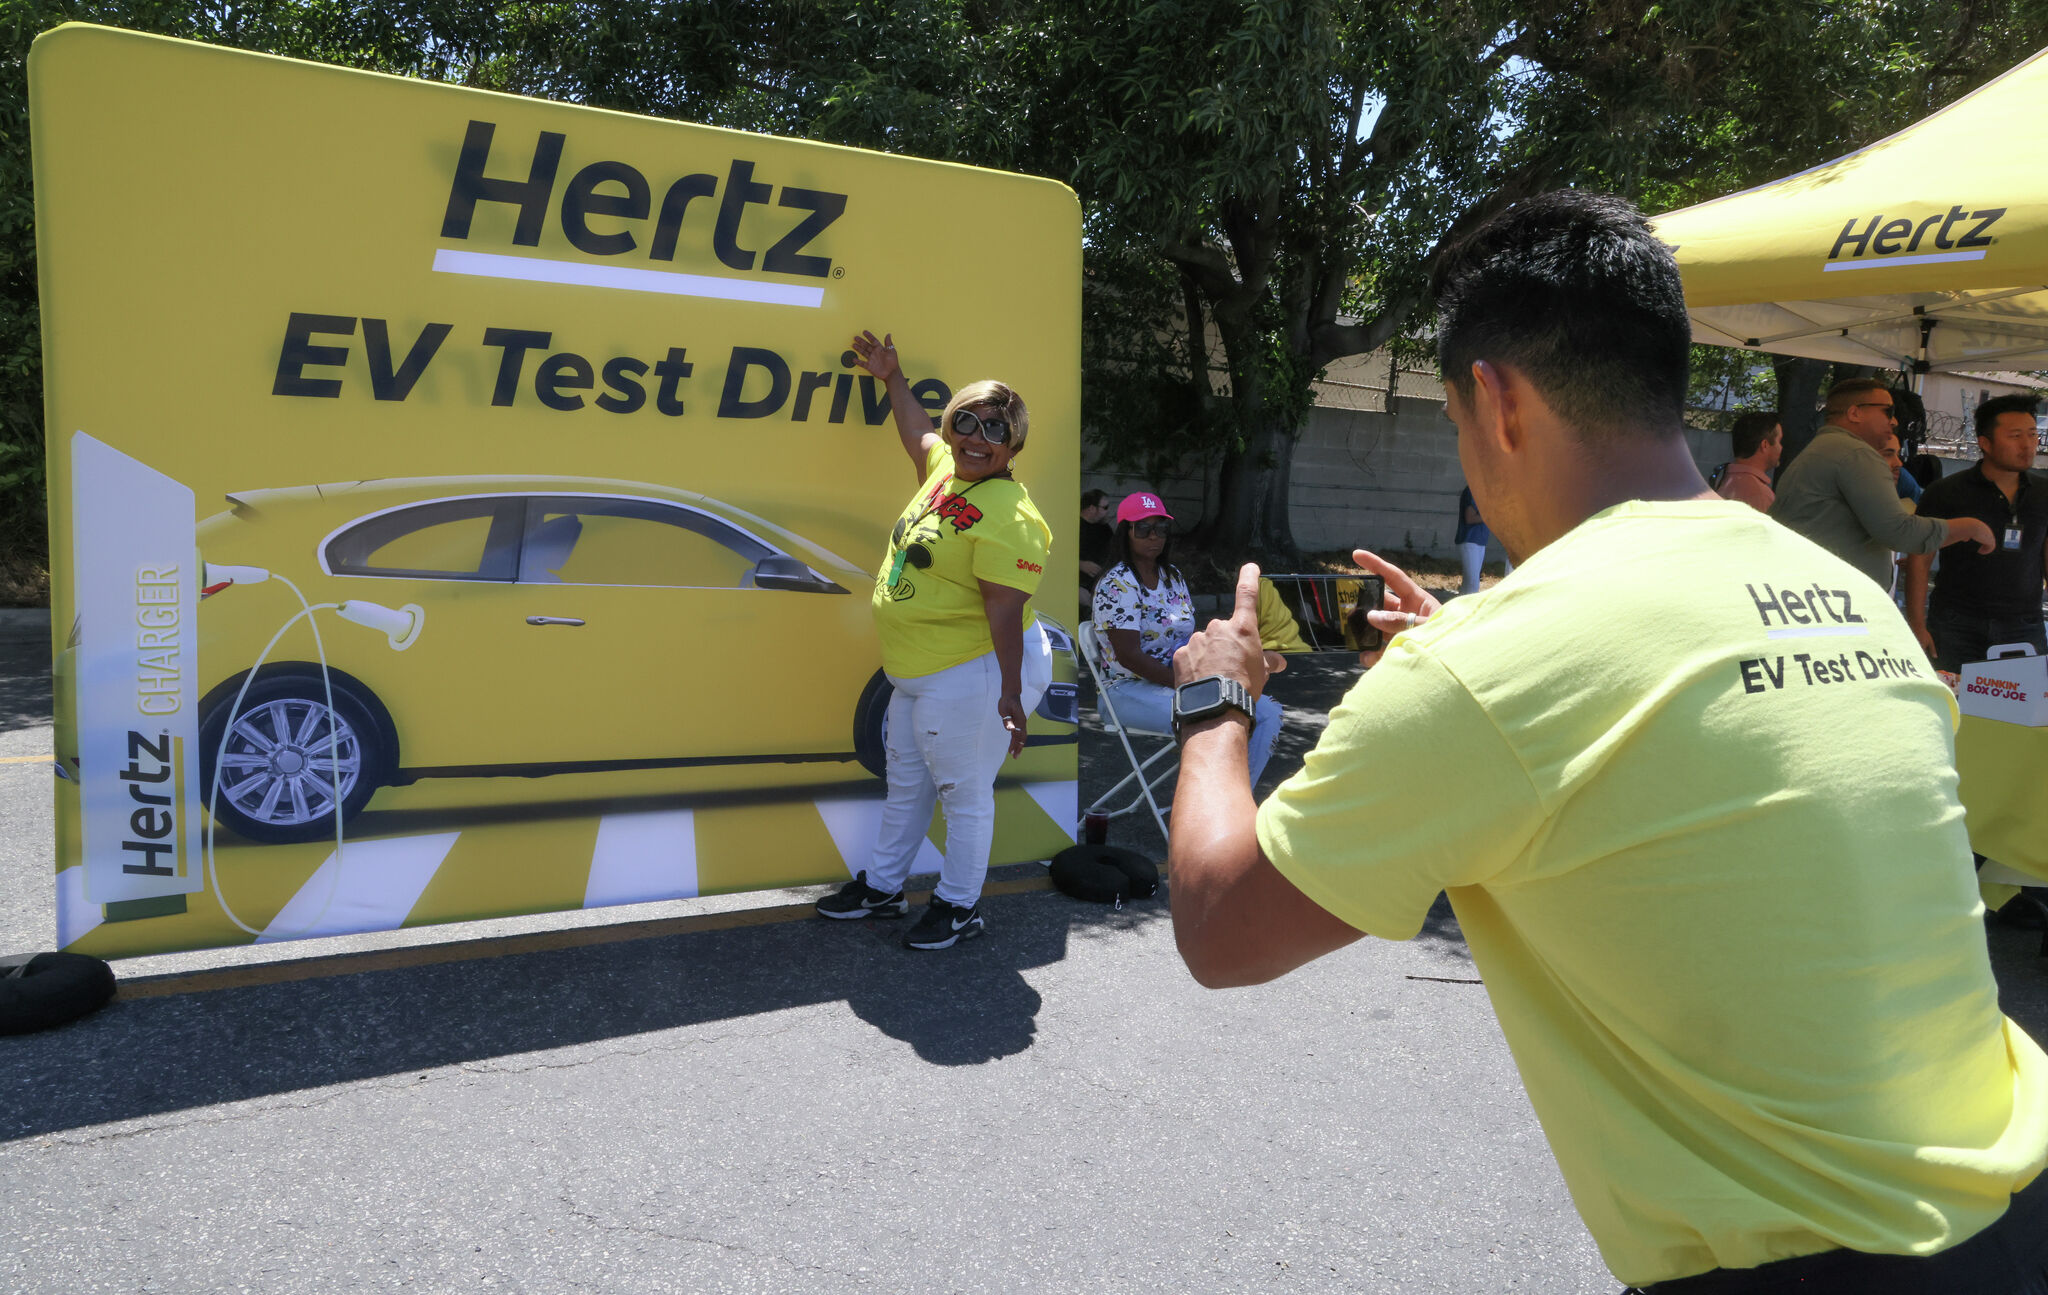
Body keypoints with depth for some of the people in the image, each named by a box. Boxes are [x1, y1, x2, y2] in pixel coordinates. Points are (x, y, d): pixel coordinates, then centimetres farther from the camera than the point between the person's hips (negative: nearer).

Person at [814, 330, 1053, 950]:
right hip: (919, 674, 10)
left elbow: (1005, 611, -26)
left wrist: (1009, 695, -26)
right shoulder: (945, 468, 6)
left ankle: (959, 906, 22)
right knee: (906, 783, 22)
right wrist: (892, 379, 37)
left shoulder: (1008, 516, -22)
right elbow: (919, 433, 30)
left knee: (964, 793, 4)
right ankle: (882, 886, 38)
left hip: (973, 677, -10)